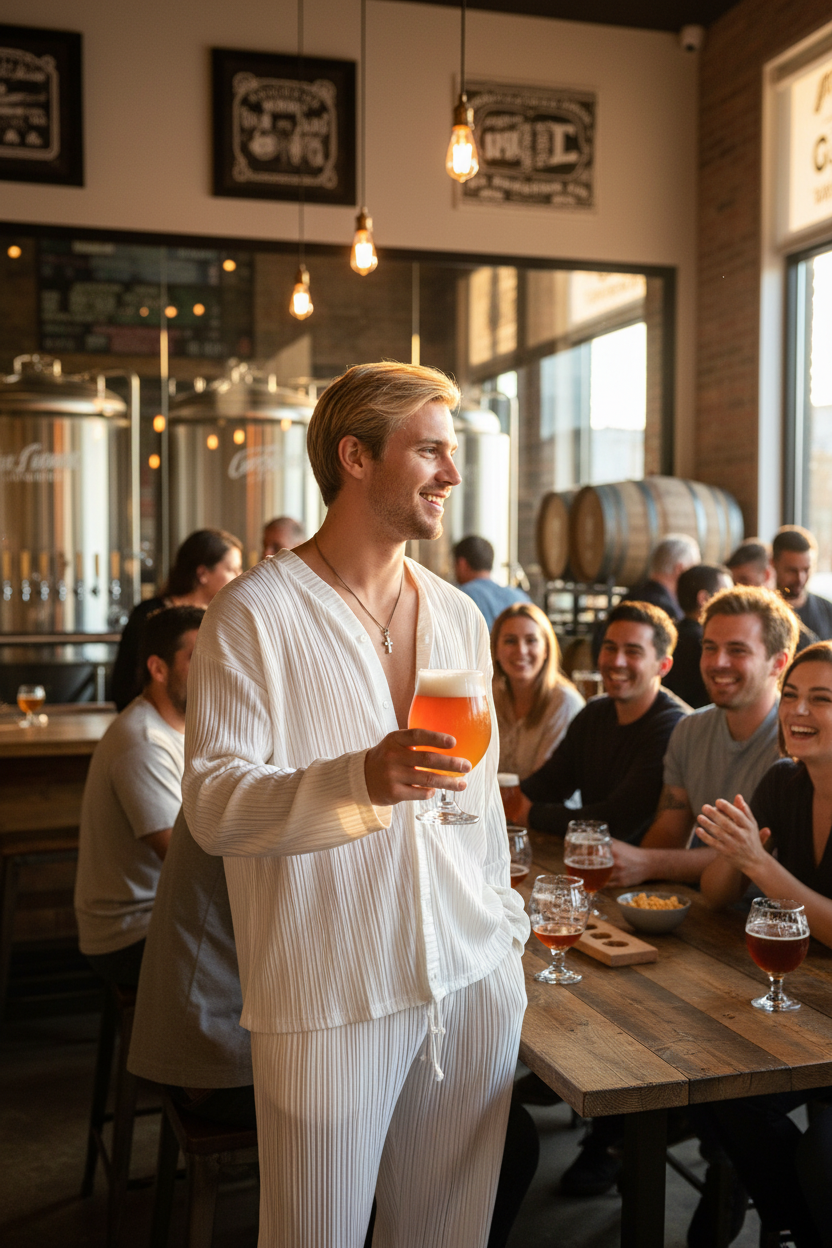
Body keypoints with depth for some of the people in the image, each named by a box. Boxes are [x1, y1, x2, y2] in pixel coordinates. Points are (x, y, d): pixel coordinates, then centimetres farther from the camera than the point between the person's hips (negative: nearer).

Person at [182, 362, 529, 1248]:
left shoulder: (459, 616, 12)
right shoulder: (254, 614, -8)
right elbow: (212, 804, -14)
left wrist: (506, 928, 16)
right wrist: (364, 781, -29)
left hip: (475, 978, 6)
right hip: (327, 998, -5)